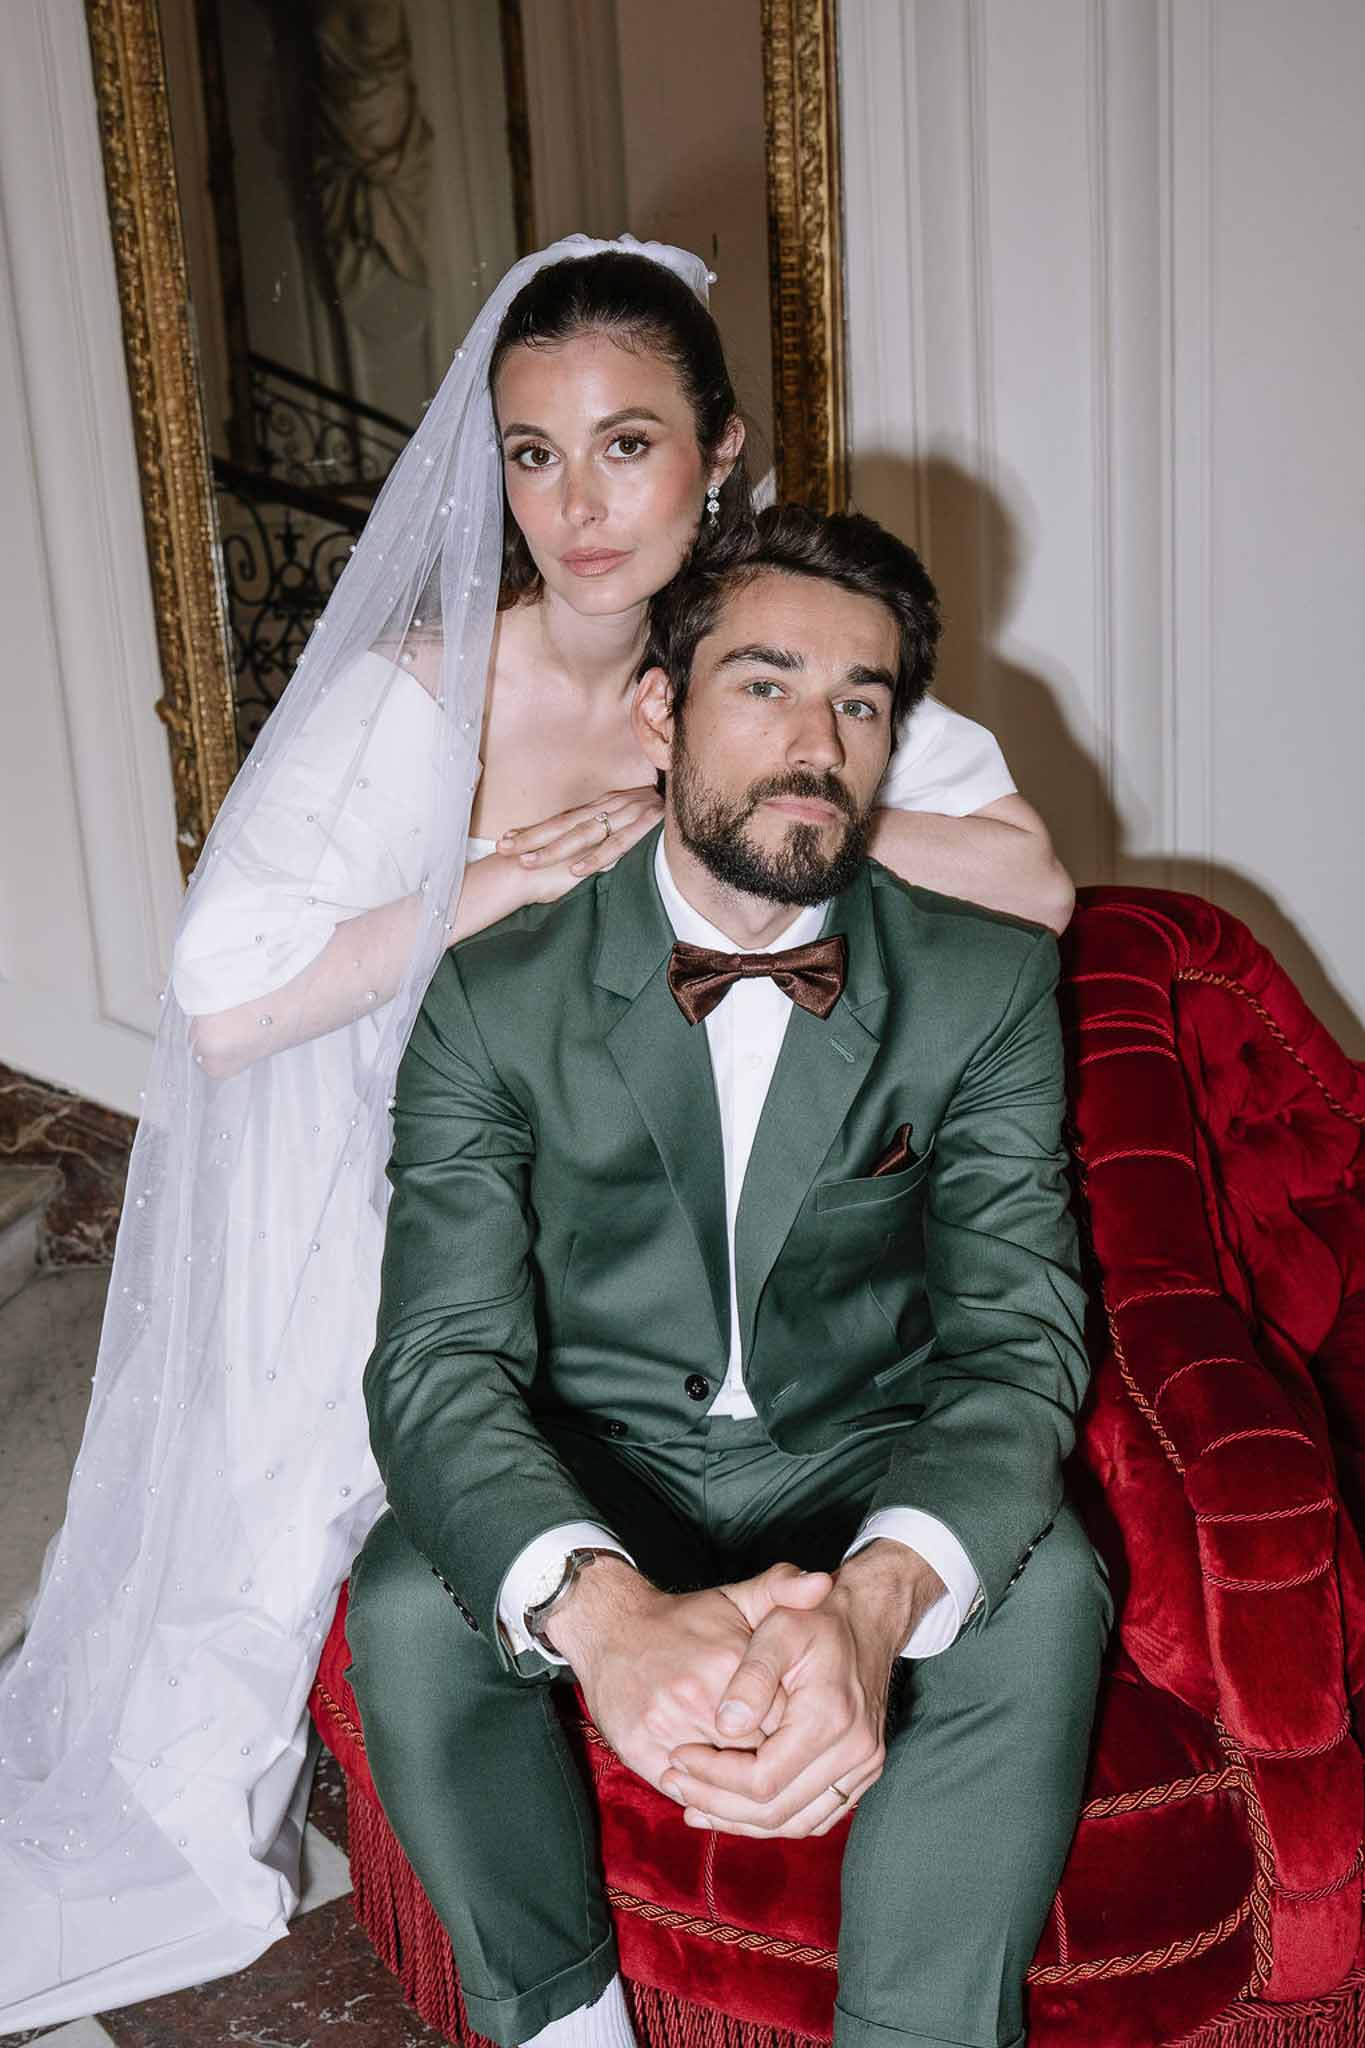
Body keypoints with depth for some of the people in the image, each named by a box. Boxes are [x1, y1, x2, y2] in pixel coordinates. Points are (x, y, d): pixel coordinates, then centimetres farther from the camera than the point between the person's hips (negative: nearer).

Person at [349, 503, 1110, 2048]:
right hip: (593, 1475, 0)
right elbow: (444, 1356, -19)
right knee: (409, 1608, -28)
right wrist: (603, 1608, -42)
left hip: (862, 1459, 0)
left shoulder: (990, 982, -8)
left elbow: (1015, 1337, -16)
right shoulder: (497, 995, -11)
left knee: (1040, 1596, -30)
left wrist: (876, 1598, -39)